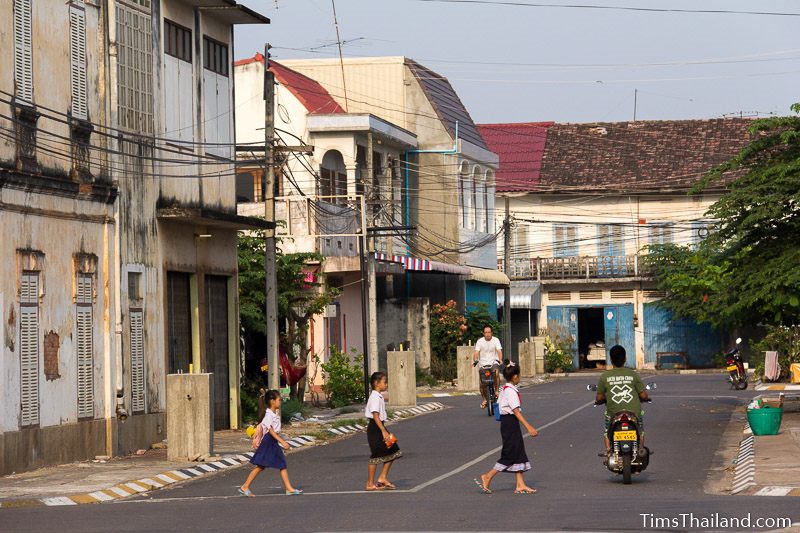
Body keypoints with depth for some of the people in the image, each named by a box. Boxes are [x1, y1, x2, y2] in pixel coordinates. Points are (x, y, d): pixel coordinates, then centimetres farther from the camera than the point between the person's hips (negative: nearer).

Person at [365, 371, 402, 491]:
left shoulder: (379, 397, 14)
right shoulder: (375, 398, -17)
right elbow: (375, 416, -24)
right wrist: (383, 431, -29)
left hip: (379, 427, 10)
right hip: (375, 428, -10)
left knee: (391, 452, 9)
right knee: (376, 456, -4)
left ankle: (382, 478, 13)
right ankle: (370, 484, 3)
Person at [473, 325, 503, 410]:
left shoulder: (496, 340, -3)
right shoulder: (480, 341, -1)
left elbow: (499, 351, -12)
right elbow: (476, 352, -9)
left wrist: (500, 360, -30)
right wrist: (475, 360, -28)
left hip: (494, 362, -1)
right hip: (484, 364, 1)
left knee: (496, 373, -34)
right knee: (482, 383, -9)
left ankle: (497, 390, -18)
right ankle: (485, 399, 14)